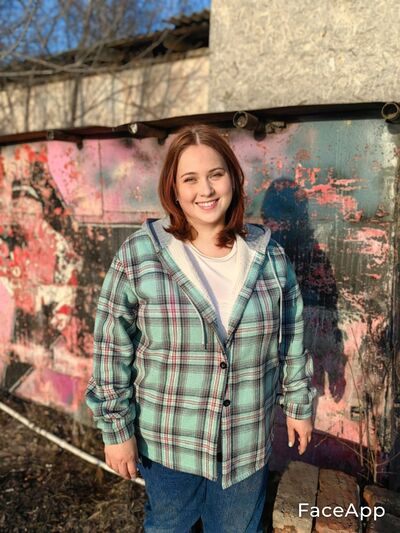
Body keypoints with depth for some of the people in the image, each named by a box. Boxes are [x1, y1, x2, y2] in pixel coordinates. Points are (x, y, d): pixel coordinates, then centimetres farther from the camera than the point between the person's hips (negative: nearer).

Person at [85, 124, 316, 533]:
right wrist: (117, 429, -7)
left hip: (248, 445, 2)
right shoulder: (138, 256, -15)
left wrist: (298, 403, 9)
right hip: (166, 443, -1)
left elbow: (291, 341, 4)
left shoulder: (271, 258, -6)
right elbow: (112, 351, -10)